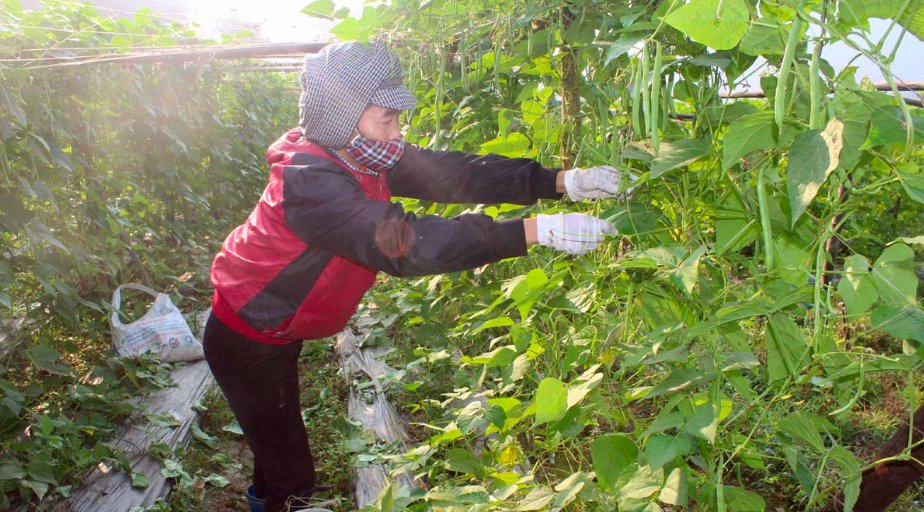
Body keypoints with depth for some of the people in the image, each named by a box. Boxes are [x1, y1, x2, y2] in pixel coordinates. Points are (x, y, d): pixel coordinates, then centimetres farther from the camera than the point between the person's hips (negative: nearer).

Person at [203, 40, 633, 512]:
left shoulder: (363, 156, -10)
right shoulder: (309, 181, -36)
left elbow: (452, 173, -16)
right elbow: (406, 243, -44)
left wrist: (564, 181, -26)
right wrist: (538, 231, -47)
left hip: (279, 332, 8)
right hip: (246, 345, -8)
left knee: (279, 441, 30)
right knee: (292, 471, 7)